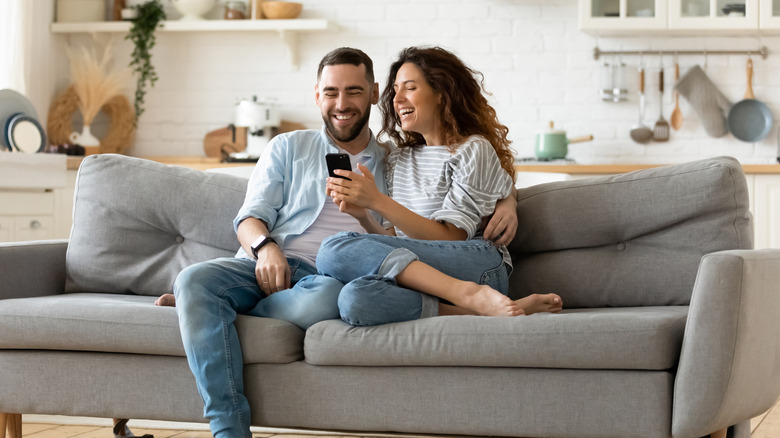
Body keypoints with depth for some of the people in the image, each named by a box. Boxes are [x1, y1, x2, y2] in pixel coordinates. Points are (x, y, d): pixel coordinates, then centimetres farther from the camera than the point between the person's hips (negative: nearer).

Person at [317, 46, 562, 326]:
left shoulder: (473, 150, 4)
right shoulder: (399, 159, 25)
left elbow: (450, 239, -6)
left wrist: (377, 201, -12)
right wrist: (363, 216, -2)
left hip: (477, 266, -5)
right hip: (417, 277, 5)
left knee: (336, 251, -28)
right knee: (355, 298, -35)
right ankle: (478, 310, -30)